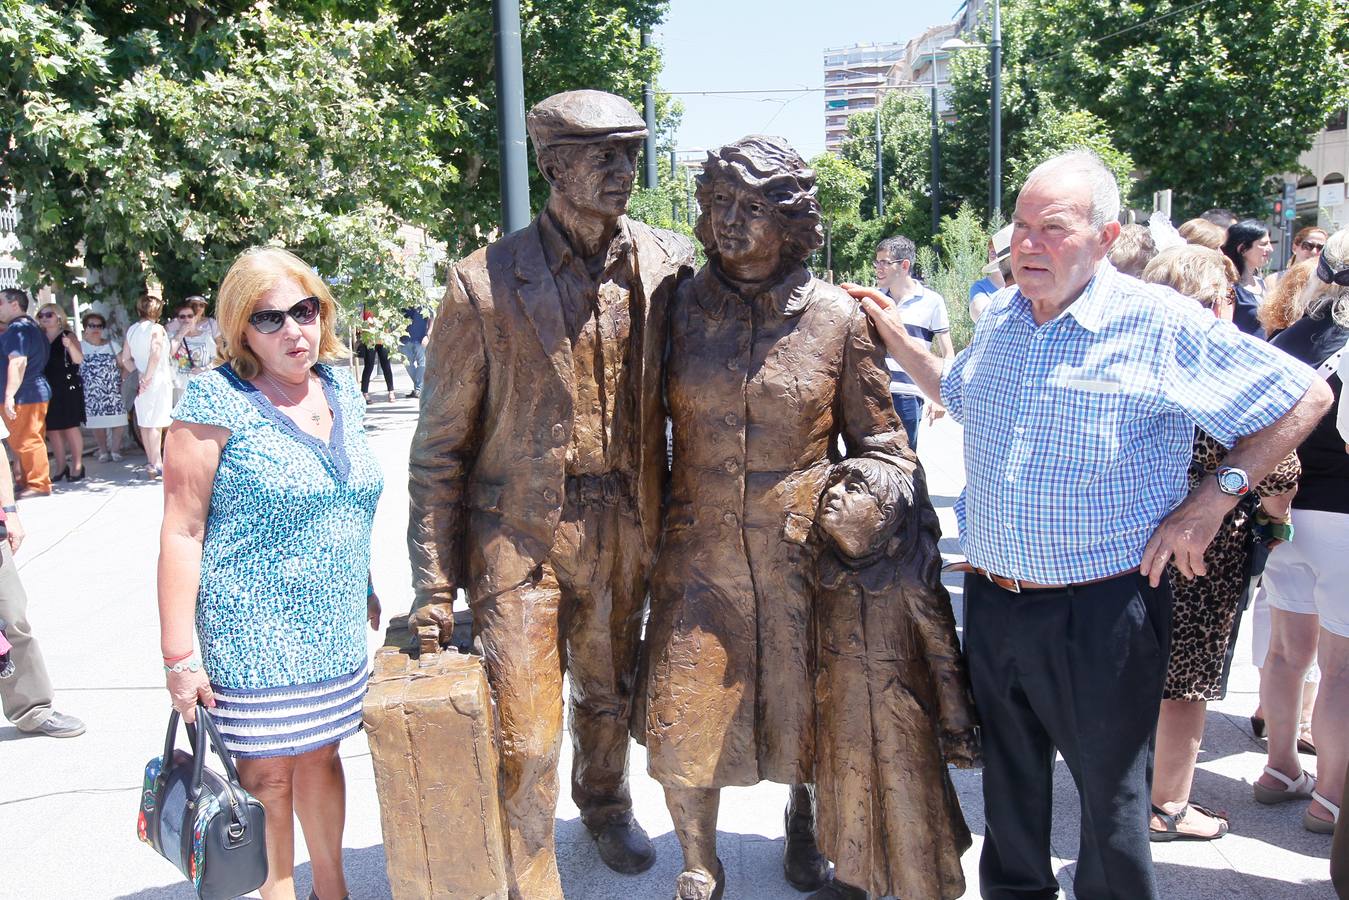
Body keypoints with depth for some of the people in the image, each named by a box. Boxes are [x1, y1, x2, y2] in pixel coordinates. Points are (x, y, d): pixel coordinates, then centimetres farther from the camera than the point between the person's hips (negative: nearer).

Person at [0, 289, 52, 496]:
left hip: (24, 395, -10)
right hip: (36, 392, 10)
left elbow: (17, 363, -25)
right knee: (29, 440, 15)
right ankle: (31, 480, 21)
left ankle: (38, 484, -2)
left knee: (26, 441, -6)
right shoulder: (32, 326, 18)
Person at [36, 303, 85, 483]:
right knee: (51, 430, 6)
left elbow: (79, 359, -15)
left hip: (67, 388, -5)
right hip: (47, 389, 5)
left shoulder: (67, 336, -2)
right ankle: (61, 467, 14)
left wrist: (70, 345, -32)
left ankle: (77, 466, 2)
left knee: (70, 427, -4)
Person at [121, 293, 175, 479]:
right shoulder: (156, 328, -10)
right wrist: (147, 377, -17)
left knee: (144, 423, 12)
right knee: (155, 424, -6)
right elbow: (156, 354, -24)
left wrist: (139, 372, 9)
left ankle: (152, 461, 21)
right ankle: (157, 464, -7)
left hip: (142, 382, 7)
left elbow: (125, 358, 11)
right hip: (158, 380, -6)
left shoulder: (131, 330, 9)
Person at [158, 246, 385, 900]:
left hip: (335, 627, 5)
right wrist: (178, 655, -14)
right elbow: (182, 529, -13)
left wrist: (364, 589, 20)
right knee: (267, 774, 8)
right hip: (251, 633, -5)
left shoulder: (339, 386, 6)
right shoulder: (218, 399, -12)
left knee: (321, 754, 17)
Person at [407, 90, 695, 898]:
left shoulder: (668, 264, -3)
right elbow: (441, 444, -7)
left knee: (610, 694, 24)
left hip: (624, 536, 4)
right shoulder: (486, 284, -12)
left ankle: (606, 803, 53)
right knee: (526, 733, 3)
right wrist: (434, 584, -8)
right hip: (521, 537, -3)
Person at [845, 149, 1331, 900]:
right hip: (993, 603, 6)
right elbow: (958, 396, 26)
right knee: (1009, 783, 22)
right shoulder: (1001, 324, 5)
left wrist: (1214, 498, -13)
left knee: (1111, 795, 13)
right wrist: (896, 338, 14)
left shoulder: (1161, 325, -13)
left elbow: (1305, 398, -7)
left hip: (1100, 613, -5)